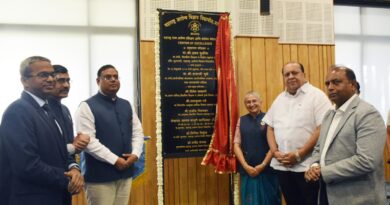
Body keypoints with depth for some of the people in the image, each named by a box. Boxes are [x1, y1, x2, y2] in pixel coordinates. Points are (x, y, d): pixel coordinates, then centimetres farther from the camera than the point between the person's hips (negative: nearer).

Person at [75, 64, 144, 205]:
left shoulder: (126, 105, 13)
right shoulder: (87, 107, -7)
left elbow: (137, 132, 14)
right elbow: (88, 141, -16)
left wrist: (135, 154, -4)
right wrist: (115, 160, -17)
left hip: (125, 172, 6)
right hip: (99, 175, -6)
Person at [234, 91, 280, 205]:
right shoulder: (241, 120, 7)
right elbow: (236, 145, 4)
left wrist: (263, 165, -10)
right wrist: (246, 166, -6)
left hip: (267, 169, -2)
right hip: (247, 171, 2)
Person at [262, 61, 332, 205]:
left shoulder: (316, 96, -6)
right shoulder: (279, 99, 14)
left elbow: (322, 129, -14)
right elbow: (270, 128, 16)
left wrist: (298, 155, -16)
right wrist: (275, 152, -1)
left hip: (307, 166, -5)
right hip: (282, 166, 6)